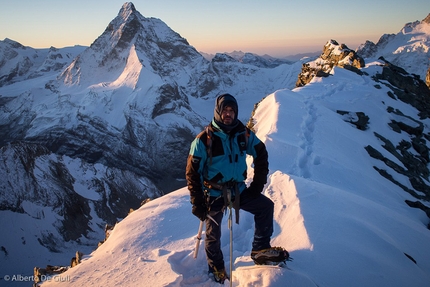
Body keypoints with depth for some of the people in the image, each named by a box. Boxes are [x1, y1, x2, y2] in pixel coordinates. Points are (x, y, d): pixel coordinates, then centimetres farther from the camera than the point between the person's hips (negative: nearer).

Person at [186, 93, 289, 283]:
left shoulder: (244, 134, -5)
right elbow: (192, 173, -12)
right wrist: (198, 204, -12)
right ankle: (216, 268, 35)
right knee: (213, 235, 8)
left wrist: (258, 183, 3)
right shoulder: (204, 139, -15)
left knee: (265, 205, -10)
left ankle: (260, 250, 5)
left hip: (238, 190, 3)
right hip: (213, 194, -3)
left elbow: (261, 155, 8)